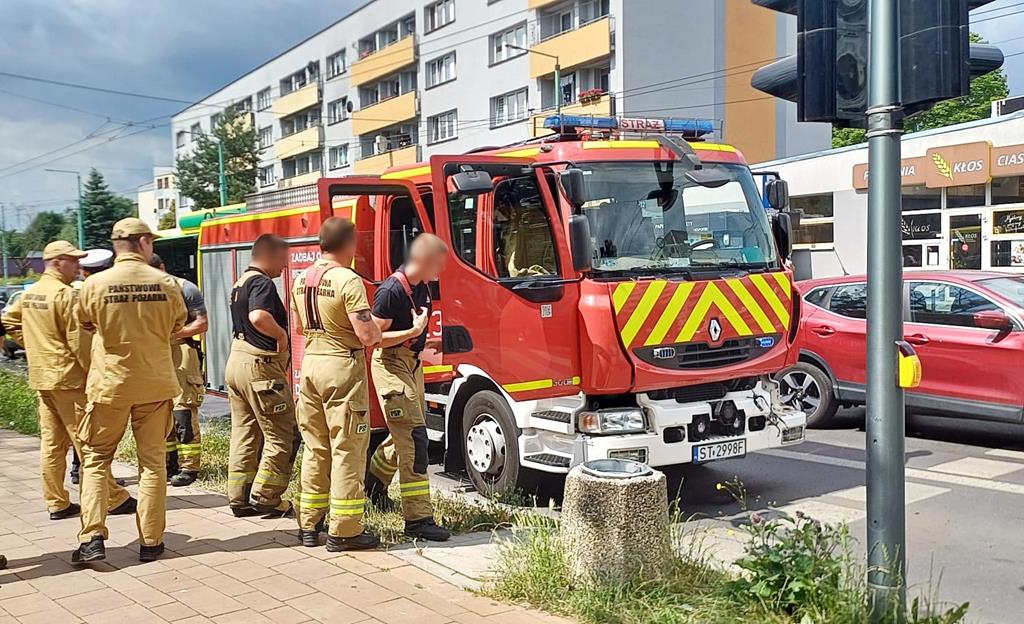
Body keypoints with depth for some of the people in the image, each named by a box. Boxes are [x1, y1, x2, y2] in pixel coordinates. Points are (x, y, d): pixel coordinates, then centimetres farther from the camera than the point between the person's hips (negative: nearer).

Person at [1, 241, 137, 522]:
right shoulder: (66, 294, -15)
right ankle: (113, 499, 5)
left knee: (51, 442, 10)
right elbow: (78, 340, -18)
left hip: (41, 377, 8)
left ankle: (57, 503, 15)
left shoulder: (29, 294, 11)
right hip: (68, 376, -8)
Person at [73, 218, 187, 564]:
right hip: (155, 383, 1)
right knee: (153, 461, 10)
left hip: (109, 383, -1)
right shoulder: (167, 283, -7)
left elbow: (85, 322, 9)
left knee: (95, 459, 12)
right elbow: (177, 325, 7)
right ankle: (151, 541, 14)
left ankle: (92, 537, 3)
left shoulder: (95, 284, -9)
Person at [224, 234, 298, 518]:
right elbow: (259, 317, -33)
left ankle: (239, 499, 17)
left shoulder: (240, 284, 17)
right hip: (260, 366, -10)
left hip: (236, 362, 10)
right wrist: (282, 335, -18)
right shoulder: (262, 283, -14)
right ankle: (266, 499, 3)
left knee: (244, 435, 13)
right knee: (281, 435, 0)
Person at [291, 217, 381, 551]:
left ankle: (309, 524, 22)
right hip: (342, 366, -7)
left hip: (310, 363, 7)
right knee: (347, 450, 0)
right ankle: (344, 531, 5)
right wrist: (377, 330, 2)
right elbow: (367, 336, -18)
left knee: (315, 448, 15)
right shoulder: (349, 280, -15)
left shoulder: (301, 279, 8)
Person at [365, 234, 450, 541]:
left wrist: (429, 341, 13)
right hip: (391, 364, -9)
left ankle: (373, 480, 46)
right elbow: (374, 337, -21)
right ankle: (418, 518, -12)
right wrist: (413, 332, -27)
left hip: (412, 363, 10)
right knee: (414, 437, -14)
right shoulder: (391, 291, -22)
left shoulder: (422, 287, 5)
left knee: (405, 433, 22)